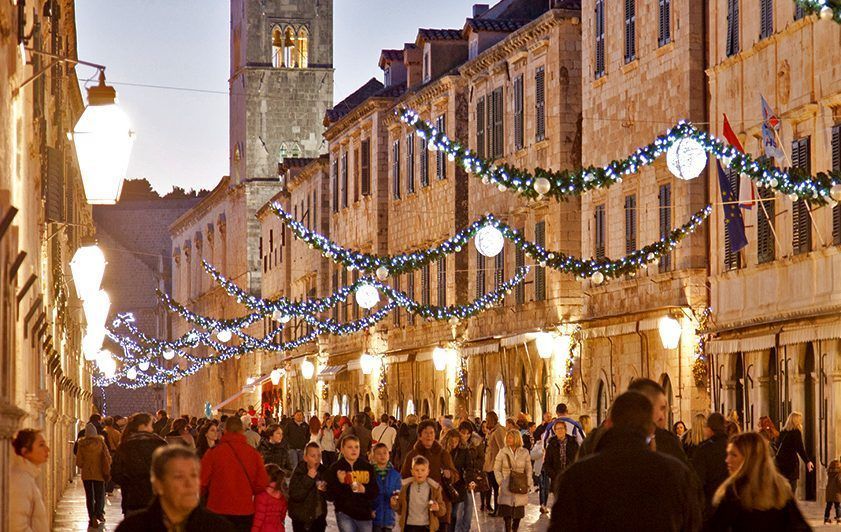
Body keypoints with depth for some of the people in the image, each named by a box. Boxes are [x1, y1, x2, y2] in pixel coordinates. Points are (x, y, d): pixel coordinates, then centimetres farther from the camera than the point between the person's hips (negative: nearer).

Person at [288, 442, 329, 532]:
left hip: (319, 518, 4)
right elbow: (295, 496, -24)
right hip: (302, 519, -4)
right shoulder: (298, 473, -13)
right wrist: (308, 478, -28)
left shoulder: (324, 471, 0)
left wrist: (324, 490, -13)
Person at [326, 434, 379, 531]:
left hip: (364, 513, 3)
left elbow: (375, 492, 5)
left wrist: (365, 490, -15)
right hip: (344, 513, -3)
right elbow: (330, 495, -6)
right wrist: (340, 482, -22)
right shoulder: (335, 468, -2)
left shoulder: (367, 467, 5)